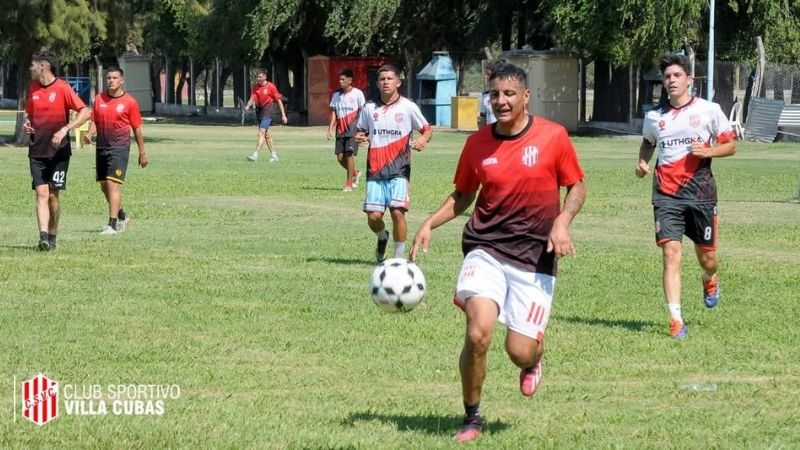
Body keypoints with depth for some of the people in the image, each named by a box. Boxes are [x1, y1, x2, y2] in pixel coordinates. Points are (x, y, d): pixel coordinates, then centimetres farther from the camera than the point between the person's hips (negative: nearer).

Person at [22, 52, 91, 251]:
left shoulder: (62, 88, -8)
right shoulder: (33, 88, 9)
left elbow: (85, 112, -12)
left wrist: (64, 130, -22)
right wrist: (26, 123, 1)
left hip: (58, 151, -4)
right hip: (37, 151, 4)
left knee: (53, 195, 2)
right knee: (41, 194, -9)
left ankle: (52, 237, 16)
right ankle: (44, 235, -18)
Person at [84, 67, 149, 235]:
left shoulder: (130, 102, -4)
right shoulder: (99, 99, 8)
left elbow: (137, 128, 1)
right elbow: (95, 121, 15)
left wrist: (142, 153, 4)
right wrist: (90, 133, -8)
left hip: (120, 148, -6)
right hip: (102, 148, 6)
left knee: (113, 184, -15)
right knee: (104, 186, 12)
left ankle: (112, 224, -16)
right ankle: (122, 216, 32)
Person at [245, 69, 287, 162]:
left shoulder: (270, 87, -7)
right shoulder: (255, 87, 5)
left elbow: (279, 100, -2)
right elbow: (252, 98, -4)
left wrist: (283, 115, -2)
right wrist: (247, 106, -28)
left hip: (267, 111, -6)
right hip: (259, 111, 6)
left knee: (262, 132, -17)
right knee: (266, 134, 11)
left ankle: (256, 155, -23)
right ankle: (274, 155, 20)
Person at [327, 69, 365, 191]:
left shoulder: (357, 93, -4)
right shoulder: (336, 94, 9)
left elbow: (362, 111, -1)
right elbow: (333, 112, 11)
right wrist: (330, 128, 2)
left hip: (353, 129, -5)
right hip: (340, 129, 5)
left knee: (349, 154, -11)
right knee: (340, 156, 2)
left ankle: (349, 184, -4)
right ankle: (355, 173, 28)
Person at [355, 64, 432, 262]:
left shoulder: (408, 107, 1)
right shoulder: (370, 108, 9)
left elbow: (427, 129, 7)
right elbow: (361, 131, 20)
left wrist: (423, 139, -16)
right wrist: (359, 138, -5)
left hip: (399, 170, -3)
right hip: (375, 170, 3)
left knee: (397, 211, -15)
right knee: (373, 216, -4)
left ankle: (399, 256, 0)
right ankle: (382, 237, 31)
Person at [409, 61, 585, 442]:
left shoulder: (553, 136, -4)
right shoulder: (478, 143, 2)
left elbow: (577, 186, 6)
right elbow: (463, 196, 15)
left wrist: (563, 221, -13)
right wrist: (430, 224, 0)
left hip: (534, 257, -1)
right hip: (485, 250, 1)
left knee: (519, 351, -5)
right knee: (478, 334, -20)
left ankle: (533, 360, 37)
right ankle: (472, 419, 2)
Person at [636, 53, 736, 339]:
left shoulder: (709, 110, 2)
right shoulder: (654, 117, 10)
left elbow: (730, 145, 6)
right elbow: (648, 143, 29)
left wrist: (708, 151, -13)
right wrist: (642, 162, 8)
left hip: (701, 192, -1)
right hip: (666, 195, 1)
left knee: (707, 258, 8)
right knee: (671, 253, -13)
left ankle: (709, 280, 46)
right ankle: (676, 320, -14)